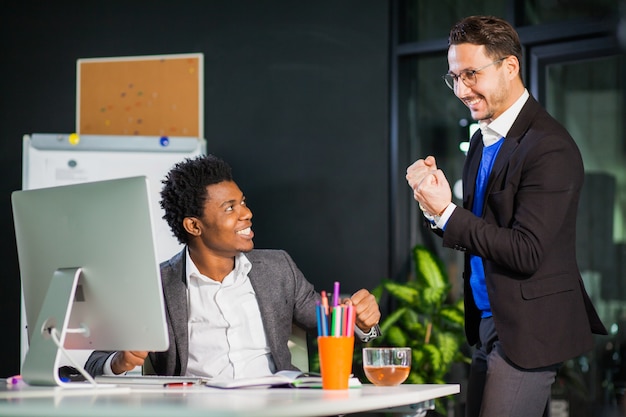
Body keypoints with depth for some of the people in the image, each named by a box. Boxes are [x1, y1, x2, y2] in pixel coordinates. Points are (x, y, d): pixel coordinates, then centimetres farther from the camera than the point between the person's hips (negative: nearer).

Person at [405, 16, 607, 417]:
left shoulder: (549, 147, -17)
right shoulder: (484, 140, 11)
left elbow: (526, 253, -21)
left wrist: (447, 213, -20)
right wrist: (435, 201, -6)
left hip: (529, 329, -9)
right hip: (488, 324, 9)